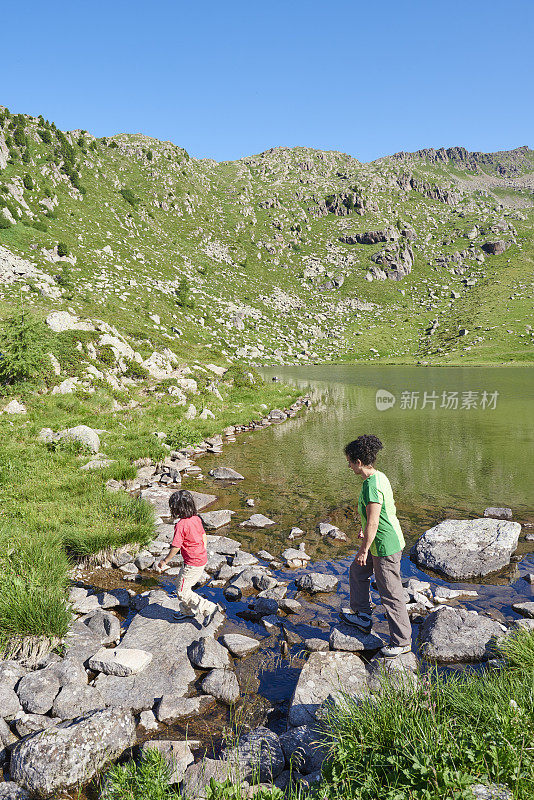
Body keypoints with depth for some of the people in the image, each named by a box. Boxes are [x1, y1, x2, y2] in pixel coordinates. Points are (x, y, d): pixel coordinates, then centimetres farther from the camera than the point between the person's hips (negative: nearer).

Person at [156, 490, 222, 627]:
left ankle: (209, 608, 3)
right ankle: (189, 612, 39)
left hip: (192, 564, -9)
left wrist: (164, 561, -5)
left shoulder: (181, 525, -23)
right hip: (202, 560, 9)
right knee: (184, 586, 24)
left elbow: (175, 547, -19)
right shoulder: (196, 519, 2)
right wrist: (203, 554, 24)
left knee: (183, 592, 4)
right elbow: (204, 537, 12)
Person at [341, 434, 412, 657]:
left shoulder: (372, 486, -27)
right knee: (357, 572, 25)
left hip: (385, 547, -11)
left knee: (390, 593, 3)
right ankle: (363, 616, 40)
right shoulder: (378, 476, 4)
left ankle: (402, 641, 18)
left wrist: (364, 550, -16)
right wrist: (365, 530, 29)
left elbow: (372, 523, -25)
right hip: (381, 542, 11)